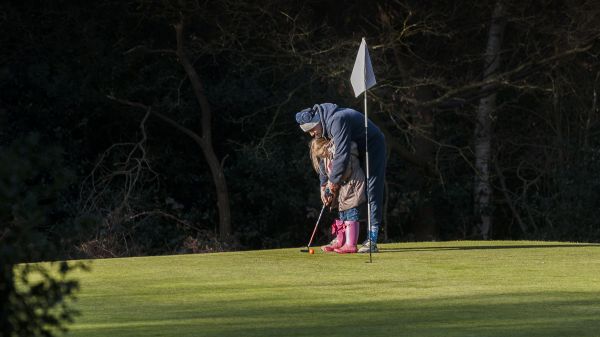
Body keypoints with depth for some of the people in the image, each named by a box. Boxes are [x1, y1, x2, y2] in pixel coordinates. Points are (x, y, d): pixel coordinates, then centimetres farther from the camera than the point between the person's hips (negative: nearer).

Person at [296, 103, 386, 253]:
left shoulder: (337, 121, -31)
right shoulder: (324, 127, 1)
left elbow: (342, 154, -34)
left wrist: (334, 180, -24)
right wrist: (324, 185, 2)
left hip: (373, 149, -10)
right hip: (357, 153, 10)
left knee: (372, 194, -15)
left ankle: (371, 241, -20)